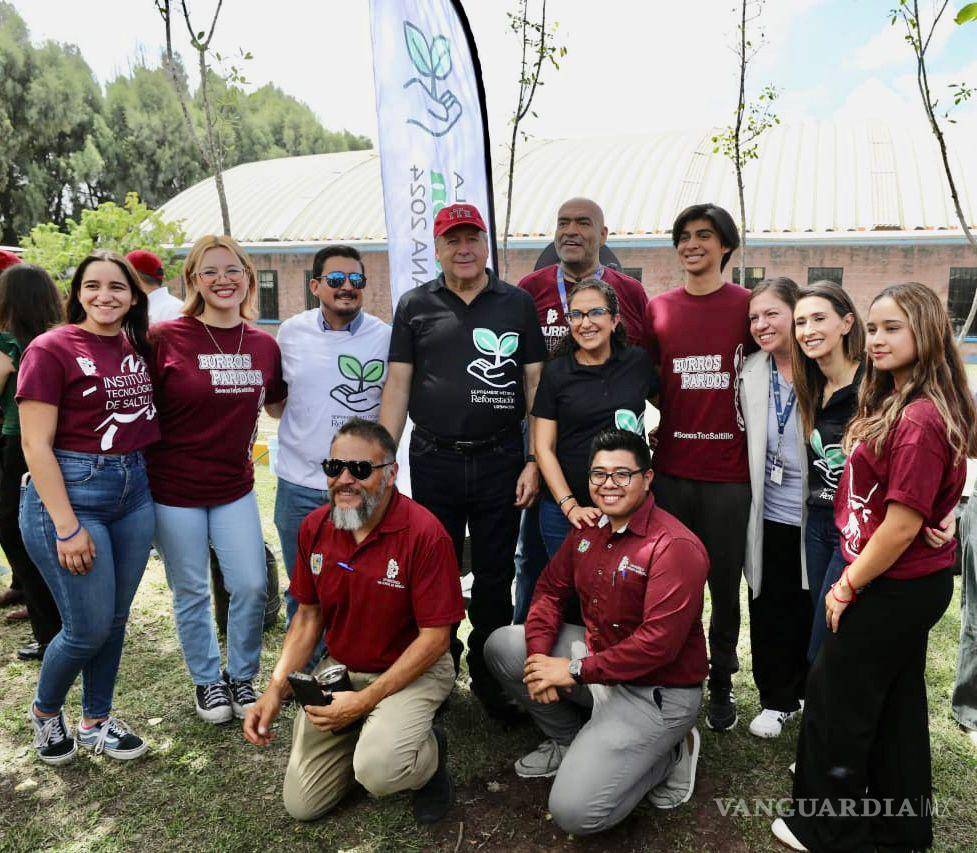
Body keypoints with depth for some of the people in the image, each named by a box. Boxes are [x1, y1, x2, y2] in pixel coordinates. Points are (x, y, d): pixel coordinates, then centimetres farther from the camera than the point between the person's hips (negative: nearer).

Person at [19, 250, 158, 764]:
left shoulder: (136, 347, 7)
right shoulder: (51, 350, -11)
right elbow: (35, 444, -14)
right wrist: (68, 527, -17)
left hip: (133, 489, 6)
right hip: (69, 491, -6)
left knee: (115, 618, 14)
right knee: (89, 628, 0)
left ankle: (96, 723, 34)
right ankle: (45, 711, 31)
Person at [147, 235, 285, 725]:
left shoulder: (263, 345, 0)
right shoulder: (166, 339, -12)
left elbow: (276, 405, 15)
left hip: (235, 487, 3)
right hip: (175, 489, -3)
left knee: (251, 586, 3)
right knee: (191, 593, 10)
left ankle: (241, 676, 28)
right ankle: (207, 680, 33)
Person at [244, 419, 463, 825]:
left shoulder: (424, 533, -23)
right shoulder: (314, 527, -4)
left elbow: (435, 637, -19)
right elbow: (308, 615, 7)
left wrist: (364, 701, -21)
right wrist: (276, 689, -5)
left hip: (412, 670, -5)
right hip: (338, 668, 6)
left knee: (380, 772, -31)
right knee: (302, 804, 3)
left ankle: (430, 751, 4)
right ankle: (371, 732, 27)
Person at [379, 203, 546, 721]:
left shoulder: (517, 303, 6)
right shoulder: (415, 305, 6)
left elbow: (536, 384, 5)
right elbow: (397, 384, 4)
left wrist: (534, 461, -2)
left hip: (500, 462, 0)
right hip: (434, 462, 0)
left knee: (494, 578, 10)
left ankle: (490, 680, 26)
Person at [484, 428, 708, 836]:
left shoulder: (675, 547, -24)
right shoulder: (588, 527, 2)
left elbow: (659, 644, -29)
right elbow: (550, 588, 7)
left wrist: (575, 670, -23)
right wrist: (539, 654, -12)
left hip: (655, 690, -8)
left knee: (575, 812, -17)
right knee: (502, 645, 3)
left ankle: (666, 755, 8)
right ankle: (569, 740, 17)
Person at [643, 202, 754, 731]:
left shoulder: (747, 305, 1)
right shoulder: (658, 308, 8)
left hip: (729, 470, -2)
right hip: (672, 468, 2)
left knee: (724, 581, 9)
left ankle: (721, 682, 27)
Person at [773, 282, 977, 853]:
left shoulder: (920, 420, -25)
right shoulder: (894, 404, 6)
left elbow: (901, 526, -24)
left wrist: (847, 587, -13)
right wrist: (854, 579, 10)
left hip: (896, 587, -9)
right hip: (911, 584, 9)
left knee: (834, 697, 5)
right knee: (896, 702, 19)